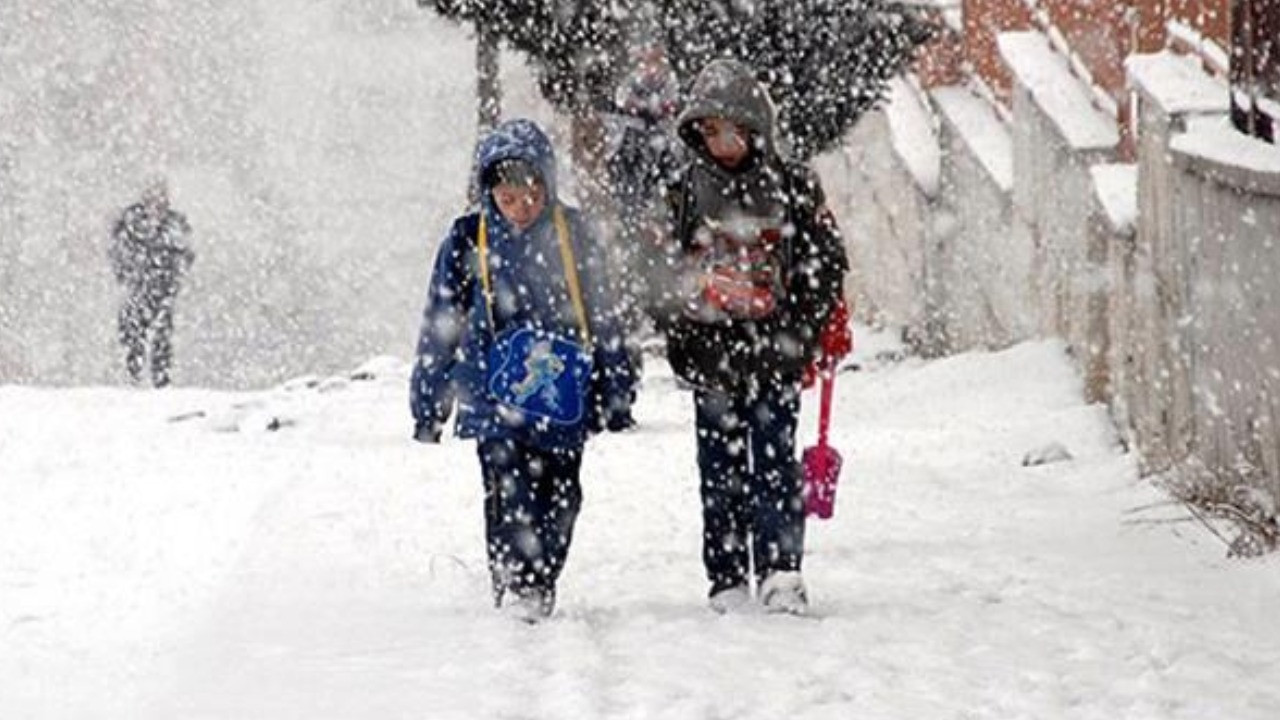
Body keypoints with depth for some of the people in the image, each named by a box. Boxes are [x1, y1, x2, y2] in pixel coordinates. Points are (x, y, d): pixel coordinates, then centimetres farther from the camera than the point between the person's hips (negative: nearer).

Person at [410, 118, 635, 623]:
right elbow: (440, 325, 8)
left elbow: (602, 316, 13)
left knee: (560, 497, 3)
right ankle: (514, 590, -13)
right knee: (510, 494, -14)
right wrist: (427, 402, 9)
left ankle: (541, 591, 16)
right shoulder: (468, 241, 2)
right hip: (495, 395, -2)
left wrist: (615, 392, 14)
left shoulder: (572, 234, 5)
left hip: (563, 395, 2)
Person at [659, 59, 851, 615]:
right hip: (712, 353, 2)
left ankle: (780, 572, -9)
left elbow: (827, 261, 6)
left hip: (774, 349, -2)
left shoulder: (792, 185, 2)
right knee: (721, 468, 5)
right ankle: (727, 581, 8)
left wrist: (810, 331, -1)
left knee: (774, 460, -7)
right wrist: (681, 342, 1)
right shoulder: (686, 190, 7)